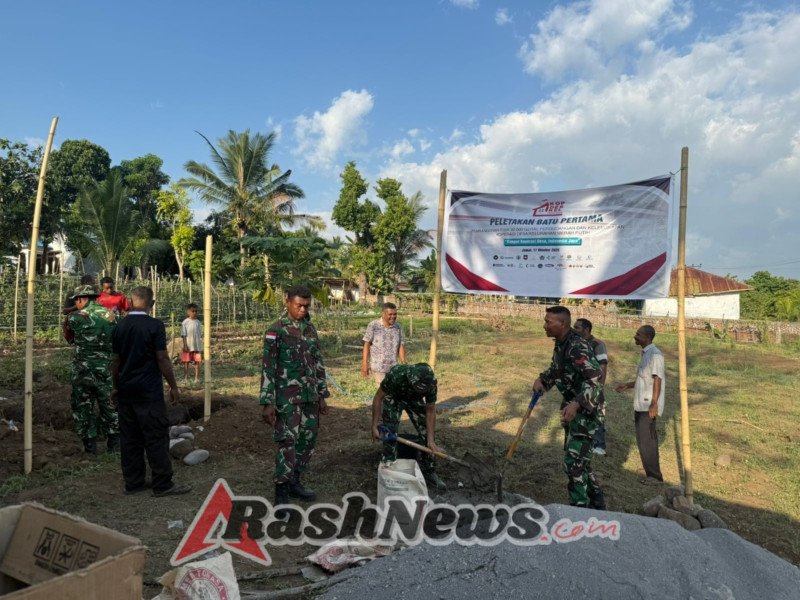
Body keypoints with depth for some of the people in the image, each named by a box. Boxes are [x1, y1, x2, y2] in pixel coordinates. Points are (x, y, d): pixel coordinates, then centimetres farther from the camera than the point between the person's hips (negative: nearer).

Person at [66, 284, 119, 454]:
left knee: (83, 406, 11)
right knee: (109, 405, 15)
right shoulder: (111, 315, 0)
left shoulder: (75, 317, -6)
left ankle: (90, 445, 14)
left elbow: (69, 336, 14)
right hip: (106, 368, 3)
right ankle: (114, 442, 19)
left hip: (83, 369, -2)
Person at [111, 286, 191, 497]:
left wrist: (116, 386, 22)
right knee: (156, 437, -1)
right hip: (149, 392, -6)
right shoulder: (154, 325, -12)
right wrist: (173, 386, -5)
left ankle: (133, 482, 20)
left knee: (130, 438, 12)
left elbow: (116, 361, 11)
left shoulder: (120, 326, 6)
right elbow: (162, 358, -13)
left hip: (125, 391, 7)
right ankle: (162, 484, 3)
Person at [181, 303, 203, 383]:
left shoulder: (198, 322, 8)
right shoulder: (185, 322, -4)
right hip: (188, 346, -3)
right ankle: (186, 378, 10)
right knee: (186, 362, 3)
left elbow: (200, 335, 10)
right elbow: (183, 335, -6)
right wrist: (185, 345, -12)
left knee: (197, 362, 4)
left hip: (197, 346, 3)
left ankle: (197, 378, 9)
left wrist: (201, 346, 9)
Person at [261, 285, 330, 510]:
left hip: (310, 397, 6)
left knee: (308, 441, 11)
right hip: (287, 398, -6)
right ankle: (281, 493, 4)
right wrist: (268, 402, -15)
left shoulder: (310, 329, 10)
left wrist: (322, 395, 14)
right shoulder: (276, 331, -9)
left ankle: (294, 482, 27)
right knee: (287, 442, -6)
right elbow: (268, 368, -10)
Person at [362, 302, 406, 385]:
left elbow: (401, 346, 6)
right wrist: (365, 363, -7)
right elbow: (367, 344, -5)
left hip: (393, 367, 4)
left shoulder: (398, 327, 3)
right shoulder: (373, 325, -8)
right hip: (378, 366, -4)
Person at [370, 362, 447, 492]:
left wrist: (431, 439, -19)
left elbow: (430, 411, -17)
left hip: (414, 399, 3)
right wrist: (374, 426, -22)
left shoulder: (430, 383, -32)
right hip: (393, 397, -3)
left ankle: (428, 472, 15)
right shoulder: (396, 375, -42)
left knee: (426, 433, -2)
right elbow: (378, 397, -25)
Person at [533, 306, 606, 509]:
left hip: (584, 410, -10)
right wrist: (542, 380, 1)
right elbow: (556, 368, 21)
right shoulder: (560, 344, 4)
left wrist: (576, 404, -47)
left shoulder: (577, 347, -26)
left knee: (574, 463, -6)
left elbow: (595, 379, -35)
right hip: (572, 405, 10)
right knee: (579, 459, 20)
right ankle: (597, 504, 36)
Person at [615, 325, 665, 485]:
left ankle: (654, 475, 3)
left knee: (645, 440, -6)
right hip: (641, 405, 10)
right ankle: (652, 474, 25)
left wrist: (654, 404, -25)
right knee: (645, 440, 15)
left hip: (649, 406, -10)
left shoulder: (655, 355, -15)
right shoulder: (646, 354, 14)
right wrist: (627, 385, 17)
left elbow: (657, 380, -21)